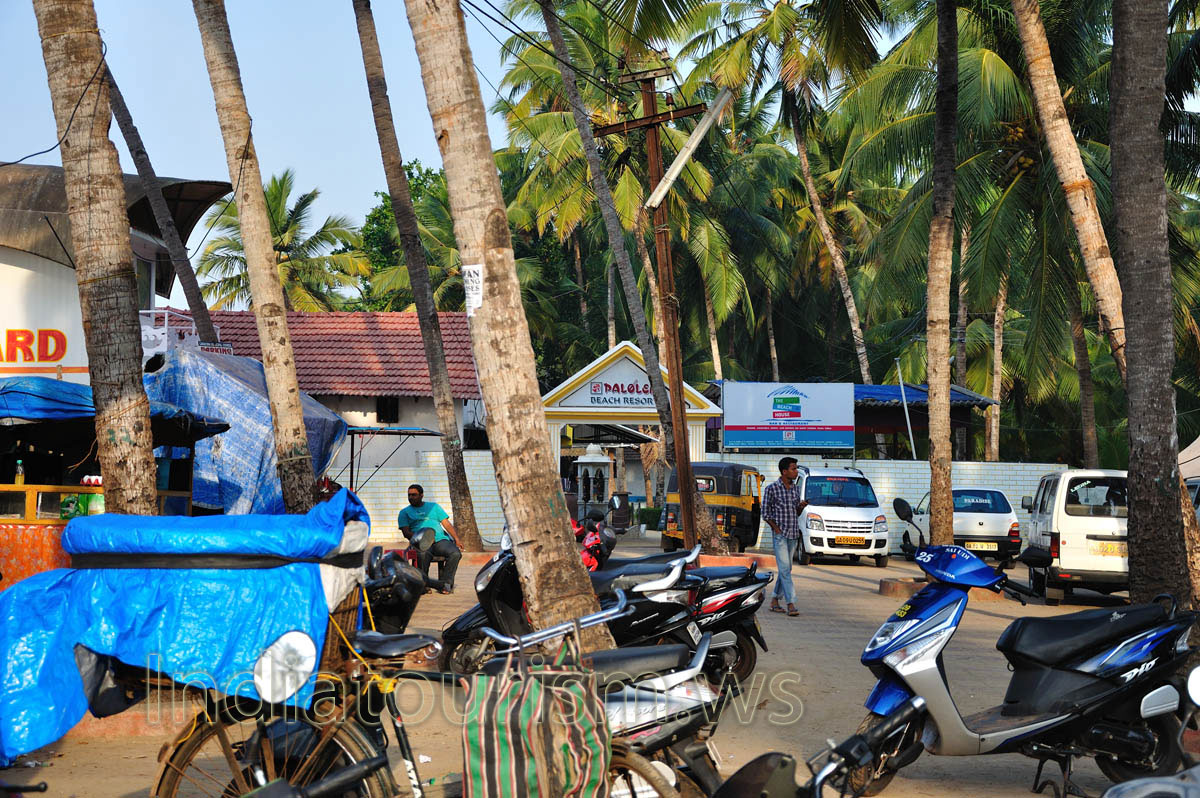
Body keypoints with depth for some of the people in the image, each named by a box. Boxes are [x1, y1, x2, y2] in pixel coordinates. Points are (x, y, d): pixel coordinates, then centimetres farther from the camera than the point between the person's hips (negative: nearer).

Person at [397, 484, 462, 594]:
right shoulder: (405, 512, 19)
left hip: (441, 540, 2)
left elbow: (447, 524, 19)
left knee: (456, 553, -30)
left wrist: (457, 540, 4)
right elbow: (406, 532, 5)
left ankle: (446, 582, -19)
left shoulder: (434, 506, 25)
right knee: (423, 554, -40)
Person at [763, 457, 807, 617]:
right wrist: (776, 529, -13)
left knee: (786, 568, 9)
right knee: (784, 568, -11)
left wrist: (802, 507, -4)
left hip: (793, 534, 6)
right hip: (780, 534, -6)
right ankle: (791, 604, -16)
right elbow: (765, 513, -3)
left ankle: (775, 600, 18)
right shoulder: (772, 489, -7)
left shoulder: (796, 488, 10)